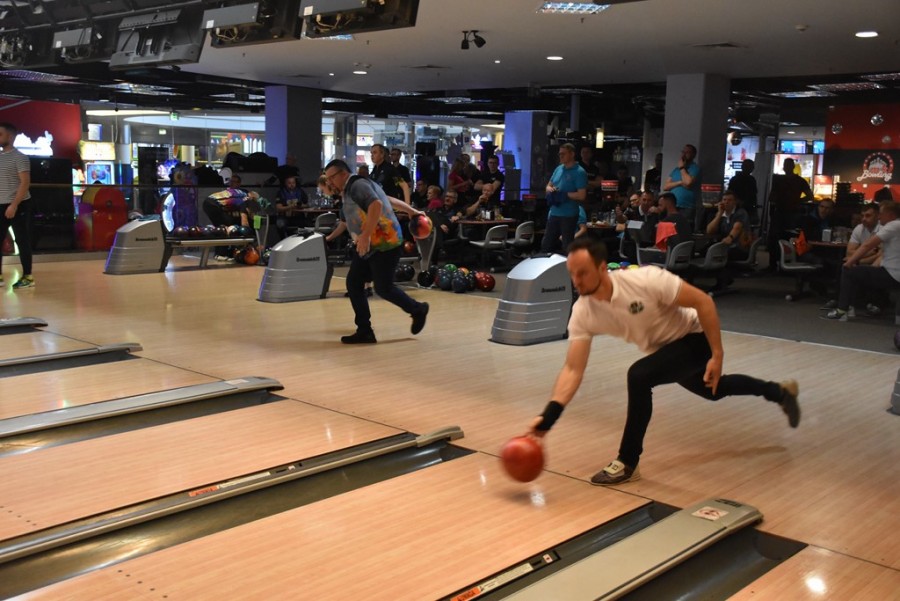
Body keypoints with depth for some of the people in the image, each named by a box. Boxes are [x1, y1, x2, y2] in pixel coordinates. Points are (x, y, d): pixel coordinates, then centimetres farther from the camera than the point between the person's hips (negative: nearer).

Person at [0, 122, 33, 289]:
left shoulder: (19, 157, -8)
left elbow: (25, 182, -15)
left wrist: (14, 205, -22)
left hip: (19, 206, -7)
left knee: (22, 241, -1)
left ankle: (27, 277, 6)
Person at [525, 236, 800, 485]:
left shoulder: (645, 279, -35)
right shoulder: (582, 313, -20)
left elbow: (703, 302, -25)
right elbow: (573, 369, -20)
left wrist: (717, 355, -25)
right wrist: (548, 417, -32)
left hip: (695, 338, -7)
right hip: (663, 350, 7)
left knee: (639, 375, -29)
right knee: (712, 391, 29)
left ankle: (627, 463, -11)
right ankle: (780, 392, 60)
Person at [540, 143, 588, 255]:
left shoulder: (579, 172, -12)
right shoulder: (558, 169, 11)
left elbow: (581, 195, -19)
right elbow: (548, 186, 19)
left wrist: (563, 194, -16)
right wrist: (551, 189, -4)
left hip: (568, 215, -7)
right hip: (553, 213, 7)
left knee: (567, 246, 4)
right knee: (546, 244, 14)